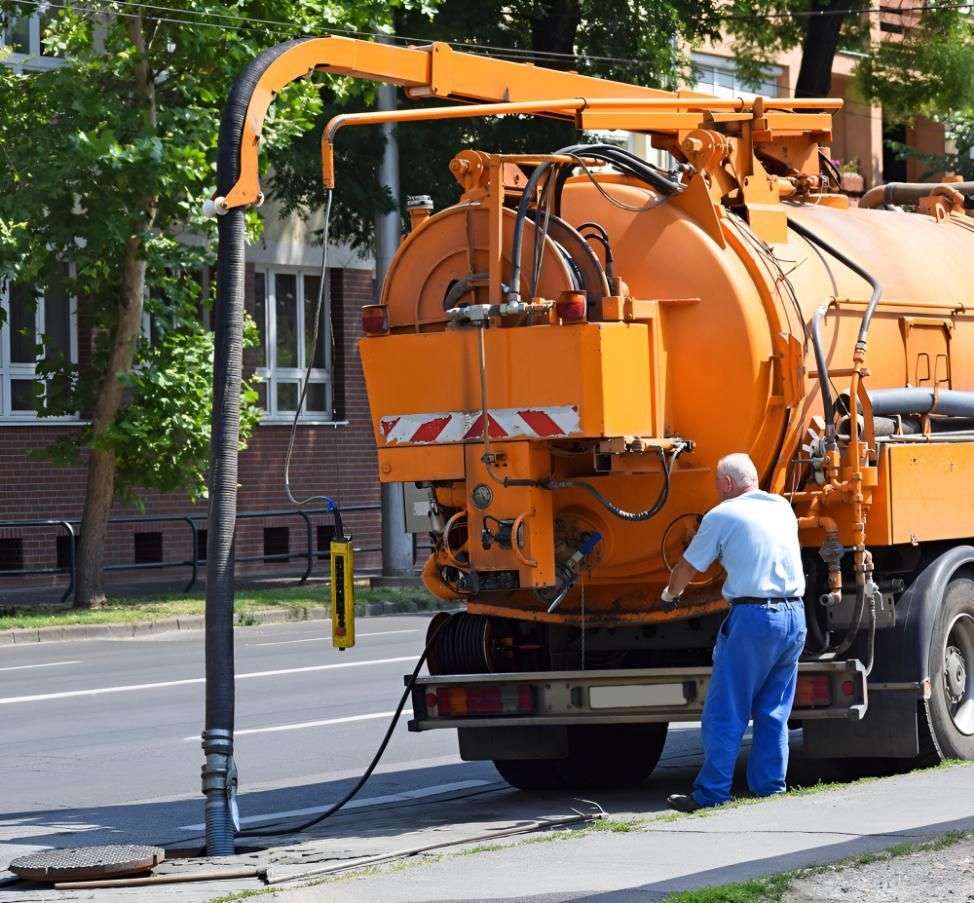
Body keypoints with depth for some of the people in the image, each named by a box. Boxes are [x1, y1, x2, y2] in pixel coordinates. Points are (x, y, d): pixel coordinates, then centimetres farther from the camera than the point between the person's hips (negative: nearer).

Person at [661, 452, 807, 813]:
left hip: (753, 617, -6)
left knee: (725, 714, -2)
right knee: (773, 713, 11)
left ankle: (711, 793, -2)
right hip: (794, 615, 6)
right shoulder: (783, 509, 15)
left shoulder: (722, 516, -1)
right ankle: (771, 788, 10)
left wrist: (669, 595, 28)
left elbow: (688, 567, 9)